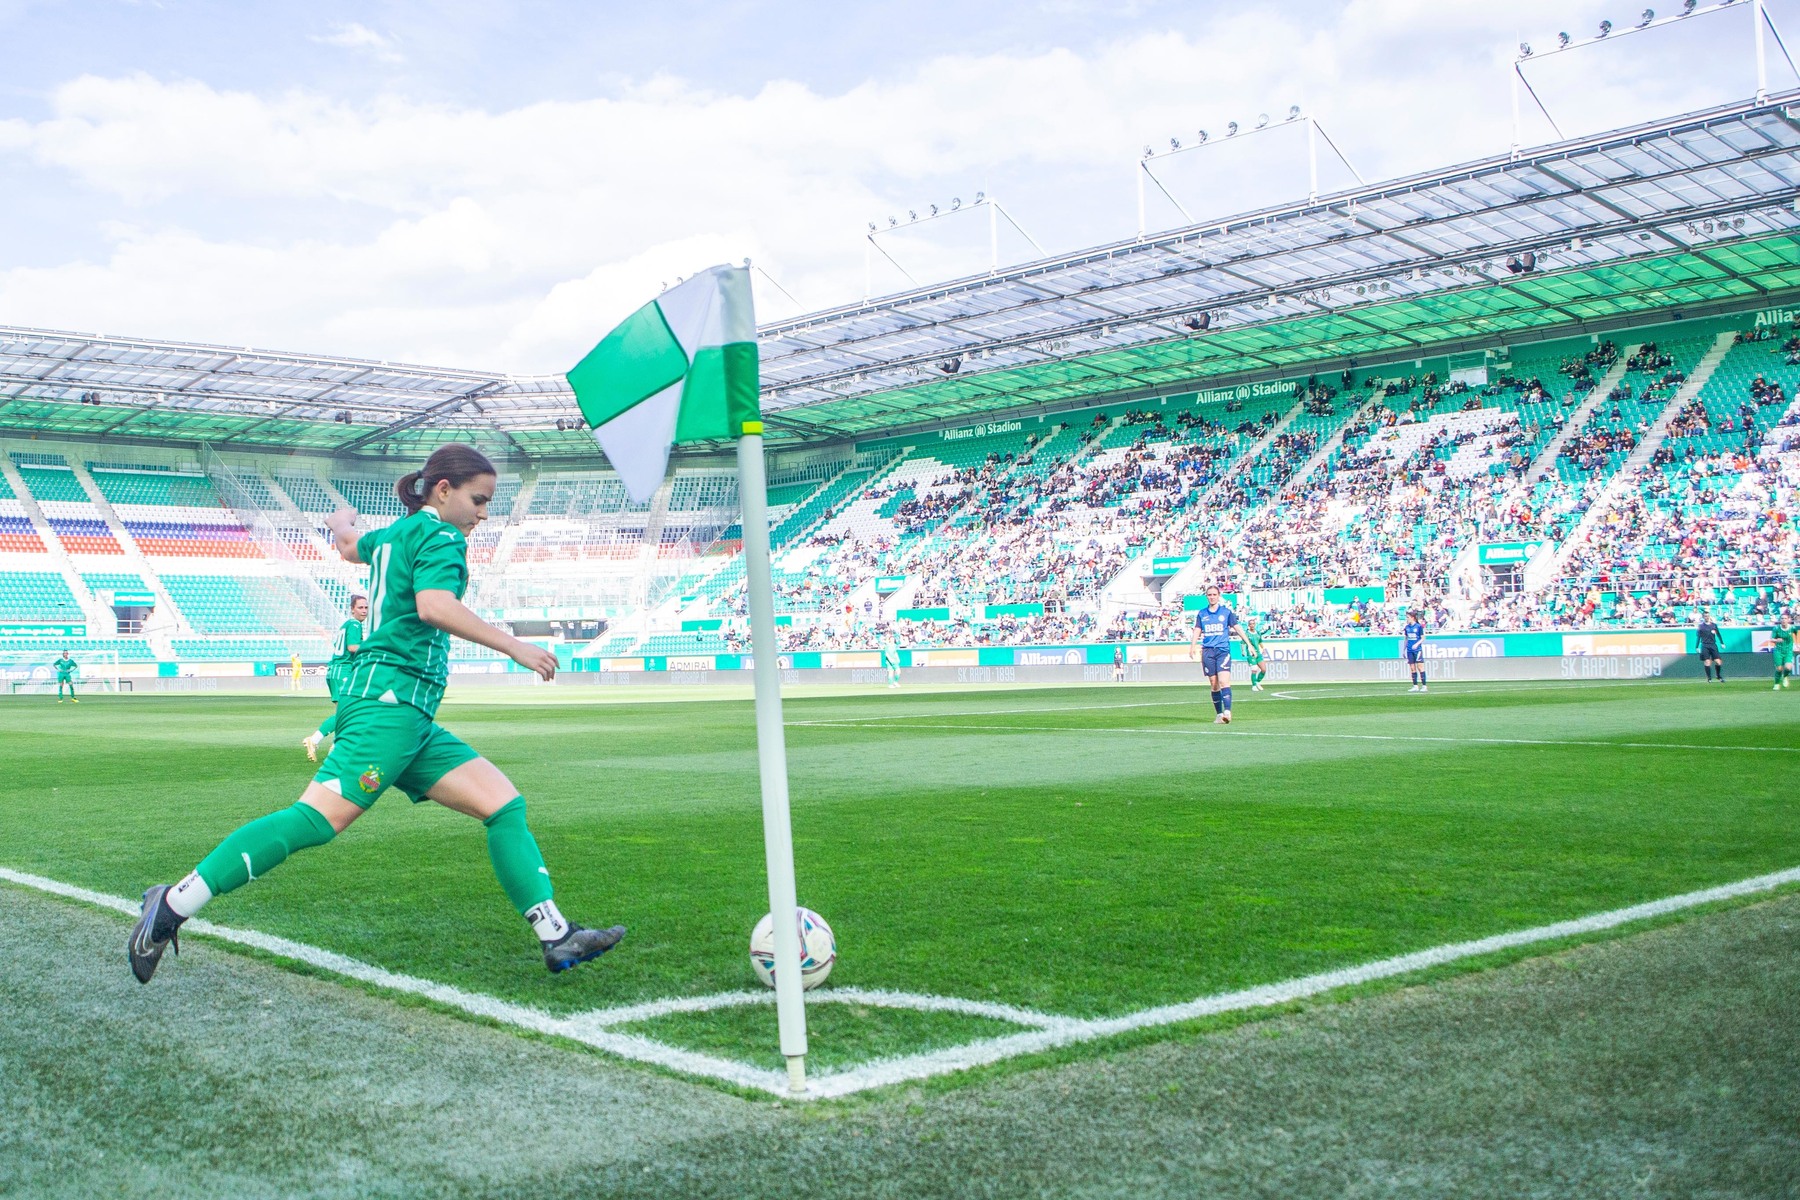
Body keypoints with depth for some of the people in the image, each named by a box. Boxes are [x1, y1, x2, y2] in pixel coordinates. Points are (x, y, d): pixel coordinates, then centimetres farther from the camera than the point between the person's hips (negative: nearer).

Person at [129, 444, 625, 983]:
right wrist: (513, 646, -21)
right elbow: (434, 606, -23)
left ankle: (556, 937, -3)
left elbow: (350, 546, 47)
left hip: (408, 715, 10)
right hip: (391, 695, -10)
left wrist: (342, 523, 70)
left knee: (505, 802, 2)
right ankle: (175, 903, -18)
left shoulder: (396, 532, 24)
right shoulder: (439, 534, -4)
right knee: (319, 818, -21)